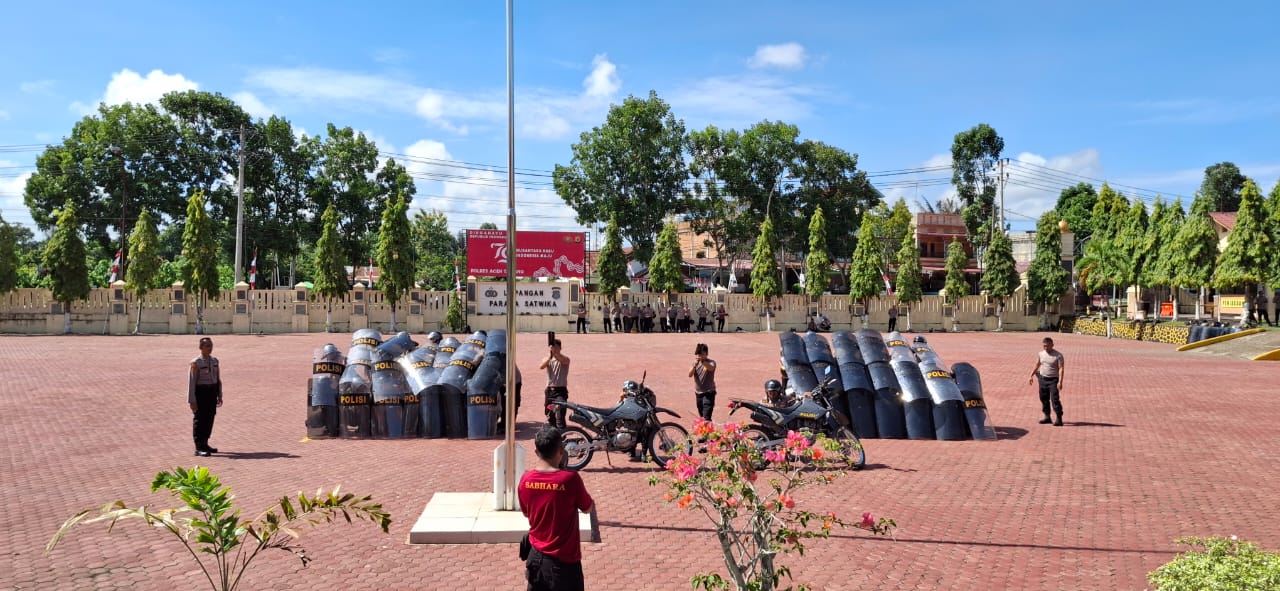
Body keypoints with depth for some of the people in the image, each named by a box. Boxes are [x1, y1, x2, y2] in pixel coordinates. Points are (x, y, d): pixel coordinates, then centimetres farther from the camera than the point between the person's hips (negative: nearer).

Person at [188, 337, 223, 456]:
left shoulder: (215, 361, 8)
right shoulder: (196, 363, -11)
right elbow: (191, 382, -12)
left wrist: (219, 396, 14)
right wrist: (192, 400, -15)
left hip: (212, 392, 6)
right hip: (201, 392, -6)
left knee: (210, 418, 12)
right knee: (199, 420, 0)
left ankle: (204, 444, 26)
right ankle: (199, 448, 5)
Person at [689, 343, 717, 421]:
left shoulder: (711, 362, -10)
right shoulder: (695, 362, 3)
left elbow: (711, 368, -35)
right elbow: (690, 374, -10)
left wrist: (702, 361, -52)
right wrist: (694, 365, -28)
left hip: (709, 392, -6)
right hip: (698, 392, 6)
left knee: (706, 417, -17)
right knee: (701, 416, 17)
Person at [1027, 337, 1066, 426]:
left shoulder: (1058, 355, -10)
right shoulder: (1041, 354, 7)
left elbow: (1061, 369, -14)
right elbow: (1037, 366, 18)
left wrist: (1060, 382, -22)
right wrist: (1031, 376, 14)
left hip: (1053, 380, -6)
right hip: (1042, 379, 6)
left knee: (1054, 399, -11)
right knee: (1044, 399, 11)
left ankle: (1059, 419, -6)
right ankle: (1047, 417, 23)